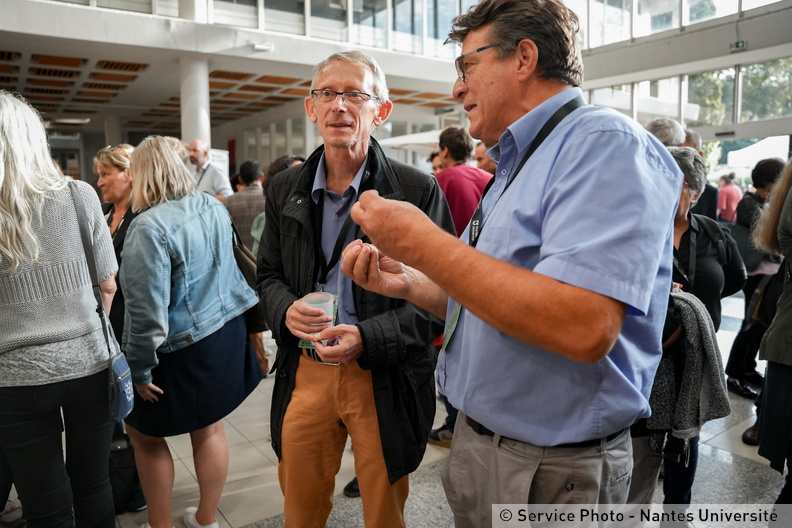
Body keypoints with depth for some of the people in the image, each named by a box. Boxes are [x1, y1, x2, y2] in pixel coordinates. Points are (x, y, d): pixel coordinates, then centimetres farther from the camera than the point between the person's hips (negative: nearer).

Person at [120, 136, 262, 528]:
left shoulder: (149, 226, -21)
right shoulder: (214, 206, 2)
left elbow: (147, 311, -22)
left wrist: (140, 369, -13)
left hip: (182, 351, -7)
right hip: (226, 334, 7)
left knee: (144, 433, 16)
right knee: (209, 428, 18)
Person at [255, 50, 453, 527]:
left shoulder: (418, 190, -10)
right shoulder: (285, 189, 5)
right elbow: (269, 273, 14)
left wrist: (369, 337, -22)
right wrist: (285, 309, -10)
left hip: (384, 377, -3)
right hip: (304, 372, 4)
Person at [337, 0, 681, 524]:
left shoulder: (605, 143, -18)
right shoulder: (517, 166, 12)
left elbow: (584, 327, -32)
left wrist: (423, 243, -24)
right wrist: (409, 282, -1)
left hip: (552, 475, -8)